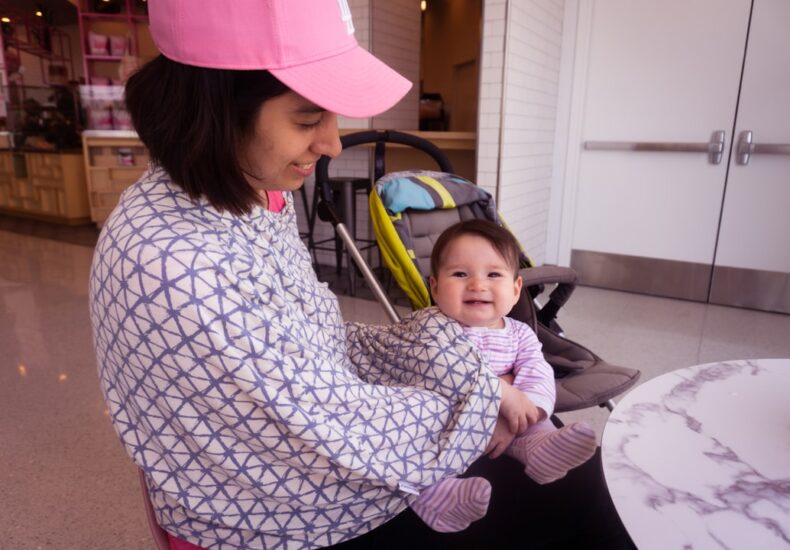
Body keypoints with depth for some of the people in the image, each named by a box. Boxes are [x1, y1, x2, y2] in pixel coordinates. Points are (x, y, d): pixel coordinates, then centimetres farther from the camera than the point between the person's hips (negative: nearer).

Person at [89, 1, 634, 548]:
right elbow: (332, 429, -28)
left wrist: (446, 351, -7)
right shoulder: (174, 263, -34)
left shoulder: (254, 197, -5)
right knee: (570, 500, 5)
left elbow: (318, 345, 2)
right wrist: (479, 397, -13)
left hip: (317, 461, 7)